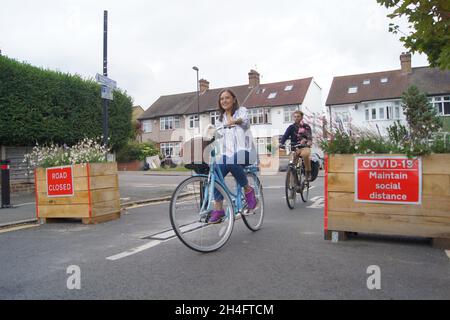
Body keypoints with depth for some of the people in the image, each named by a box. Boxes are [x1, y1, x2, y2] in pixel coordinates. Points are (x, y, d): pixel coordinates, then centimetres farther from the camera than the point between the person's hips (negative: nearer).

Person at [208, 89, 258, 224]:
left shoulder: (241, 111, 9)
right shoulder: (220, 118, 24)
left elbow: (245, 121, -15)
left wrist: (236, 121, -39)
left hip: (241, 150, -5)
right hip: (226, 152, 5)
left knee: (233, 164, -38)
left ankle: (248, 190, -14)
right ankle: (218, 210, -12)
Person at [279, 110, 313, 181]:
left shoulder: (306, 127, 7)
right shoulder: (291, 127, 8)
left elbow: (310, 136, -7)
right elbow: (285, 136, -5)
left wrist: (309, 142, -31)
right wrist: (281, 143, -25)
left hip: (305, 146, -1)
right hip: (295, 148, 1)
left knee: (305, 154, -35)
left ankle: (308, 172, -16)